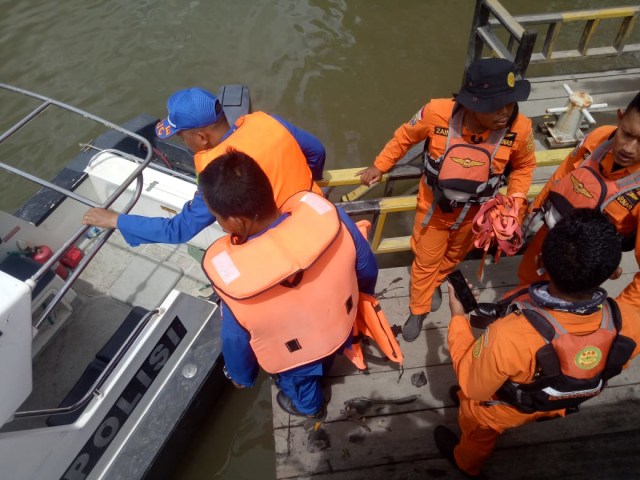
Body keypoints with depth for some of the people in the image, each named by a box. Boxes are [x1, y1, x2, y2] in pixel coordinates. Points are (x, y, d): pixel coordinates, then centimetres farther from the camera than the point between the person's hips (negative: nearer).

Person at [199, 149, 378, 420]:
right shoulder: (323, 212, -33)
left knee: (298, 382, 35)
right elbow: (367, 267, -14)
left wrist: (241, 376, 5)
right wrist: (366, 293, 10)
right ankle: (320, 372, 71)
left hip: (296, 357, -2)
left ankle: (308, 406, 66)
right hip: (342, 326, 3)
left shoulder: (234, 279, -40)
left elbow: (236, 341, -18)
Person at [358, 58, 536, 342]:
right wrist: (380, 166, -3)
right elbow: (404, 137, -9)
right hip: (434, 207, -1)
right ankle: (417, 311, 43)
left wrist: (515, 201, -14)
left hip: (475, 213, 2)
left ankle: (436, 283, 62)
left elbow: (524, 166, -3)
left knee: (454, 256, 28)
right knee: (425, 261, 17)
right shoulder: (437, 113, -31)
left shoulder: (519, 128, -26)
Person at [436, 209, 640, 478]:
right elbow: (613, 363, -8)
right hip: (559, 404, 4)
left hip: (501, 411, -3)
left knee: (478, 433, 33)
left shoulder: (509, 337, -48)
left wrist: (457, 317, -18)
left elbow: (472, 384, -26)